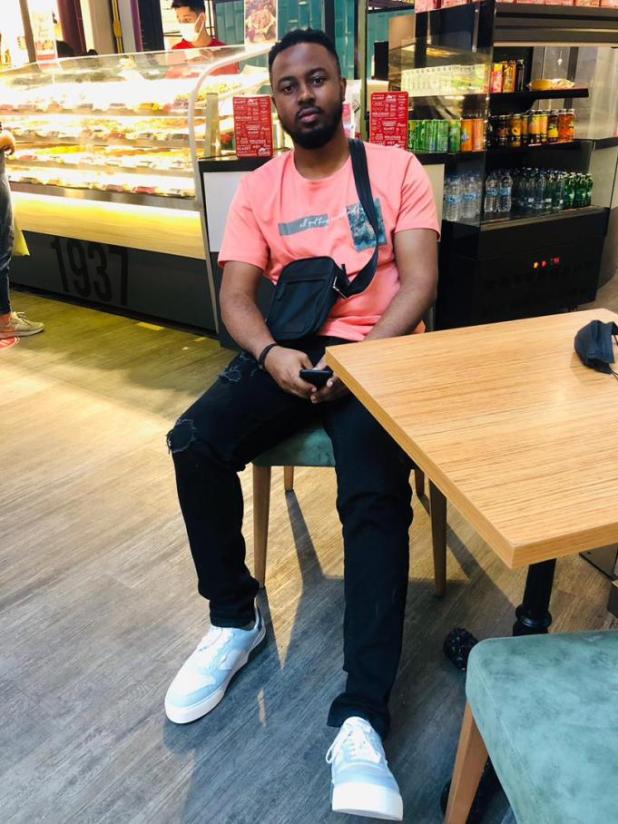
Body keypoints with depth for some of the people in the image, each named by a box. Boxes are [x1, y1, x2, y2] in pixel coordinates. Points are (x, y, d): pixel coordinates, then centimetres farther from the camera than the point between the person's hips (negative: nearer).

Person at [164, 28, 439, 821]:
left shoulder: (397, 169, 6)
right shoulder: (258, 188, 12)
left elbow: (419, 282, -4)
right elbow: (235, 296, 3)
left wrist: (363, 356, -20)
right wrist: (271, 354, -20)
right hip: (286, 353, 3)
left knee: (376, 498, -28)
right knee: (195, 443, -23)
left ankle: (361, 720, -25)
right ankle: (234, 618, -1)